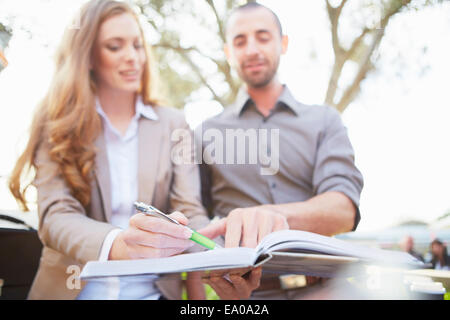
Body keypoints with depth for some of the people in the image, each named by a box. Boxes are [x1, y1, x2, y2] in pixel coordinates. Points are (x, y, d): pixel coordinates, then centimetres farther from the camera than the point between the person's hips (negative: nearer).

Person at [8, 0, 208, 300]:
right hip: (72, 288, -2)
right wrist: (119, 244, -33)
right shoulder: (59, 126, 1)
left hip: (153, 290, 2)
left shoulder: (173, 124, 5)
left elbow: (190, 212, 0)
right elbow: (56, 217, -11)